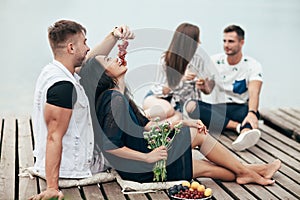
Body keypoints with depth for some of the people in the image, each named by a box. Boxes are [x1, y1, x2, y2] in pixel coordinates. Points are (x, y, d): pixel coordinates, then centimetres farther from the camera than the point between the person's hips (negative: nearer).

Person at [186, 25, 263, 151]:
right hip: (218, 110, 2)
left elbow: (254, 93, -20)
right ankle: (239, 127, -35)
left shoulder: (252, 65, -3)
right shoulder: (215, 61, 6)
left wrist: (252, 112, -42)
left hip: (241, 109, -2)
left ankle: (245, 133, -68)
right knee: (191, 106, -27)